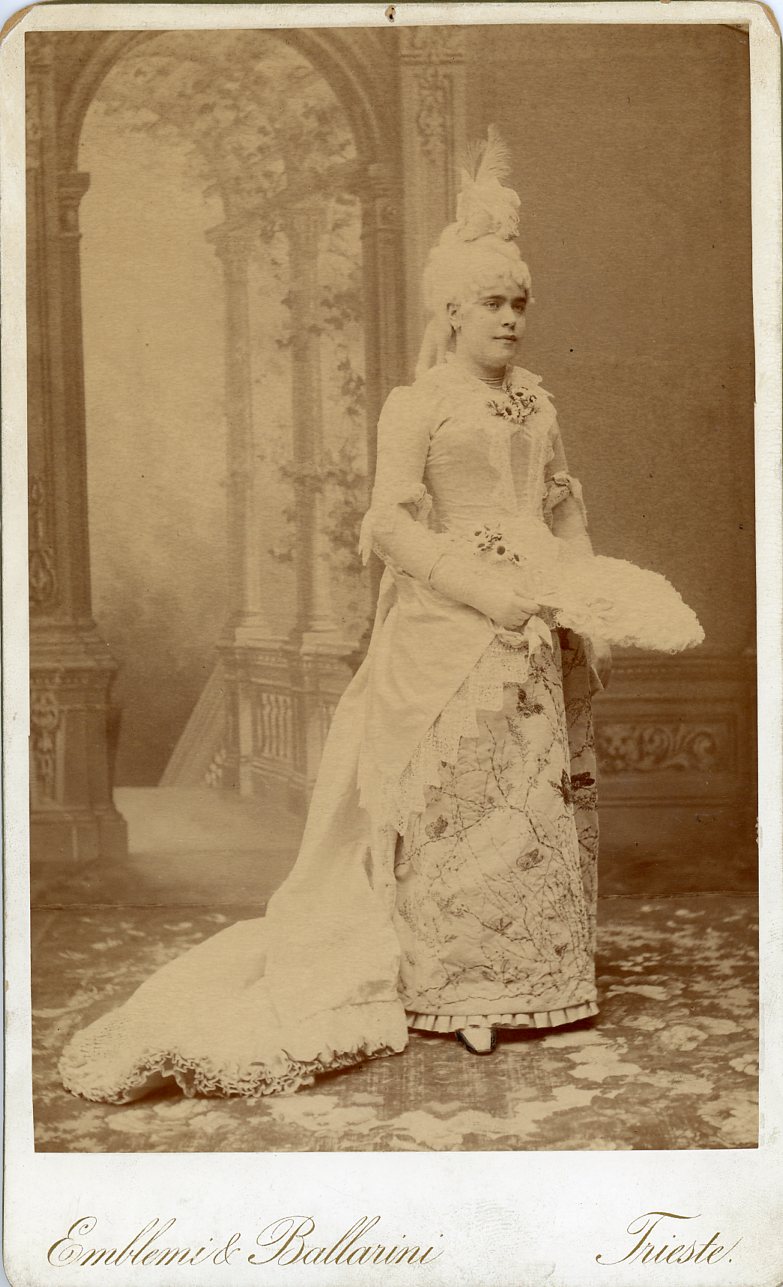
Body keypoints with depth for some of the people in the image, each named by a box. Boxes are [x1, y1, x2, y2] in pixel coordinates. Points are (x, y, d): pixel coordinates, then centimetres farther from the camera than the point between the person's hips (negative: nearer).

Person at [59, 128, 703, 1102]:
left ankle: (530, 976, 19)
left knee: (545, 800, 7)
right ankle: (455, 992, 4)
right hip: (447, 629, -6)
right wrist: (485, 588, -17)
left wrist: (588, 603, 8)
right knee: (455, 801, -5)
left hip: (535, 630, 6)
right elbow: (391, 521, -11)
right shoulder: (417, 404, -3)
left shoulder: (536, 402, 15)